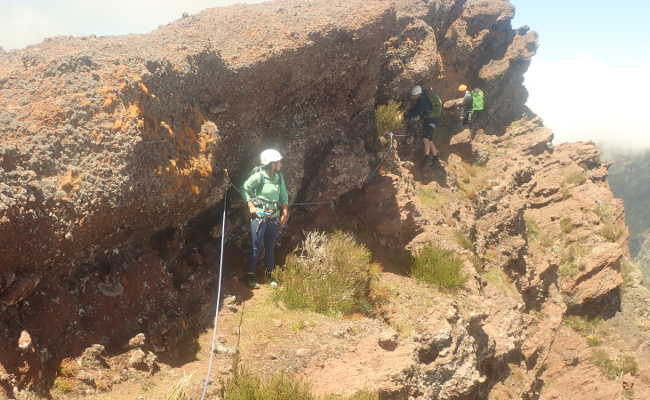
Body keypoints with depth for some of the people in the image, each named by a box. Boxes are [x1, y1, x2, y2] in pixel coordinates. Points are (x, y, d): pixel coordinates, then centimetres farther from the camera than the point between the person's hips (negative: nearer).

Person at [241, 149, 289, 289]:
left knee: (270, 247, 11)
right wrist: (250, 205, -9)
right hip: (259, 215, -5)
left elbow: (284, 196, 12)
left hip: (274, 217, 5)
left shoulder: (280, 177, 4)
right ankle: (250, 275, 6)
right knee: (257, 247, -4)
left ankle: (268, 275, 22)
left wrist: (285, 211, 5)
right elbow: (245, 189, -4)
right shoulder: (259, 176, -12)